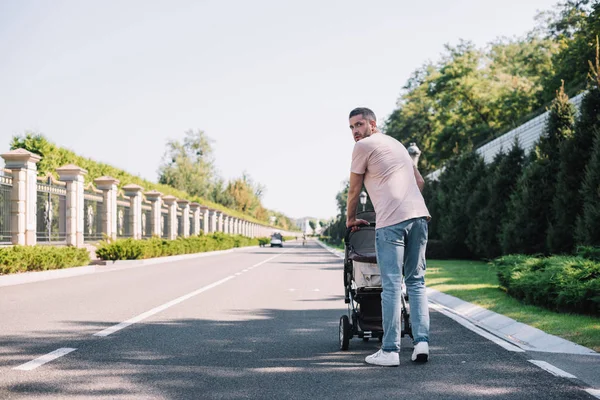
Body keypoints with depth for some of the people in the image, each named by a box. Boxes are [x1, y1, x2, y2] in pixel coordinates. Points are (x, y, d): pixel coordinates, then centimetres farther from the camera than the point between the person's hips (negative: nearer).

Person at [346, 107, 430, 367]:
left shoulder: (364, 146, 4)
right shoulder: (397, 144, 27)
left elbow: (354, 190, 10)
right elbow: (420, 182, 32)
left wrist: (351, 219, 25)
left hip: (391, 221, -7)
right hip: (419, 216, 7)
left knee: (391, 286, -6)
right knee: (416, 282, 10)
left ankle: (390, 351, -4)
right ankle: (421, 342, 2)